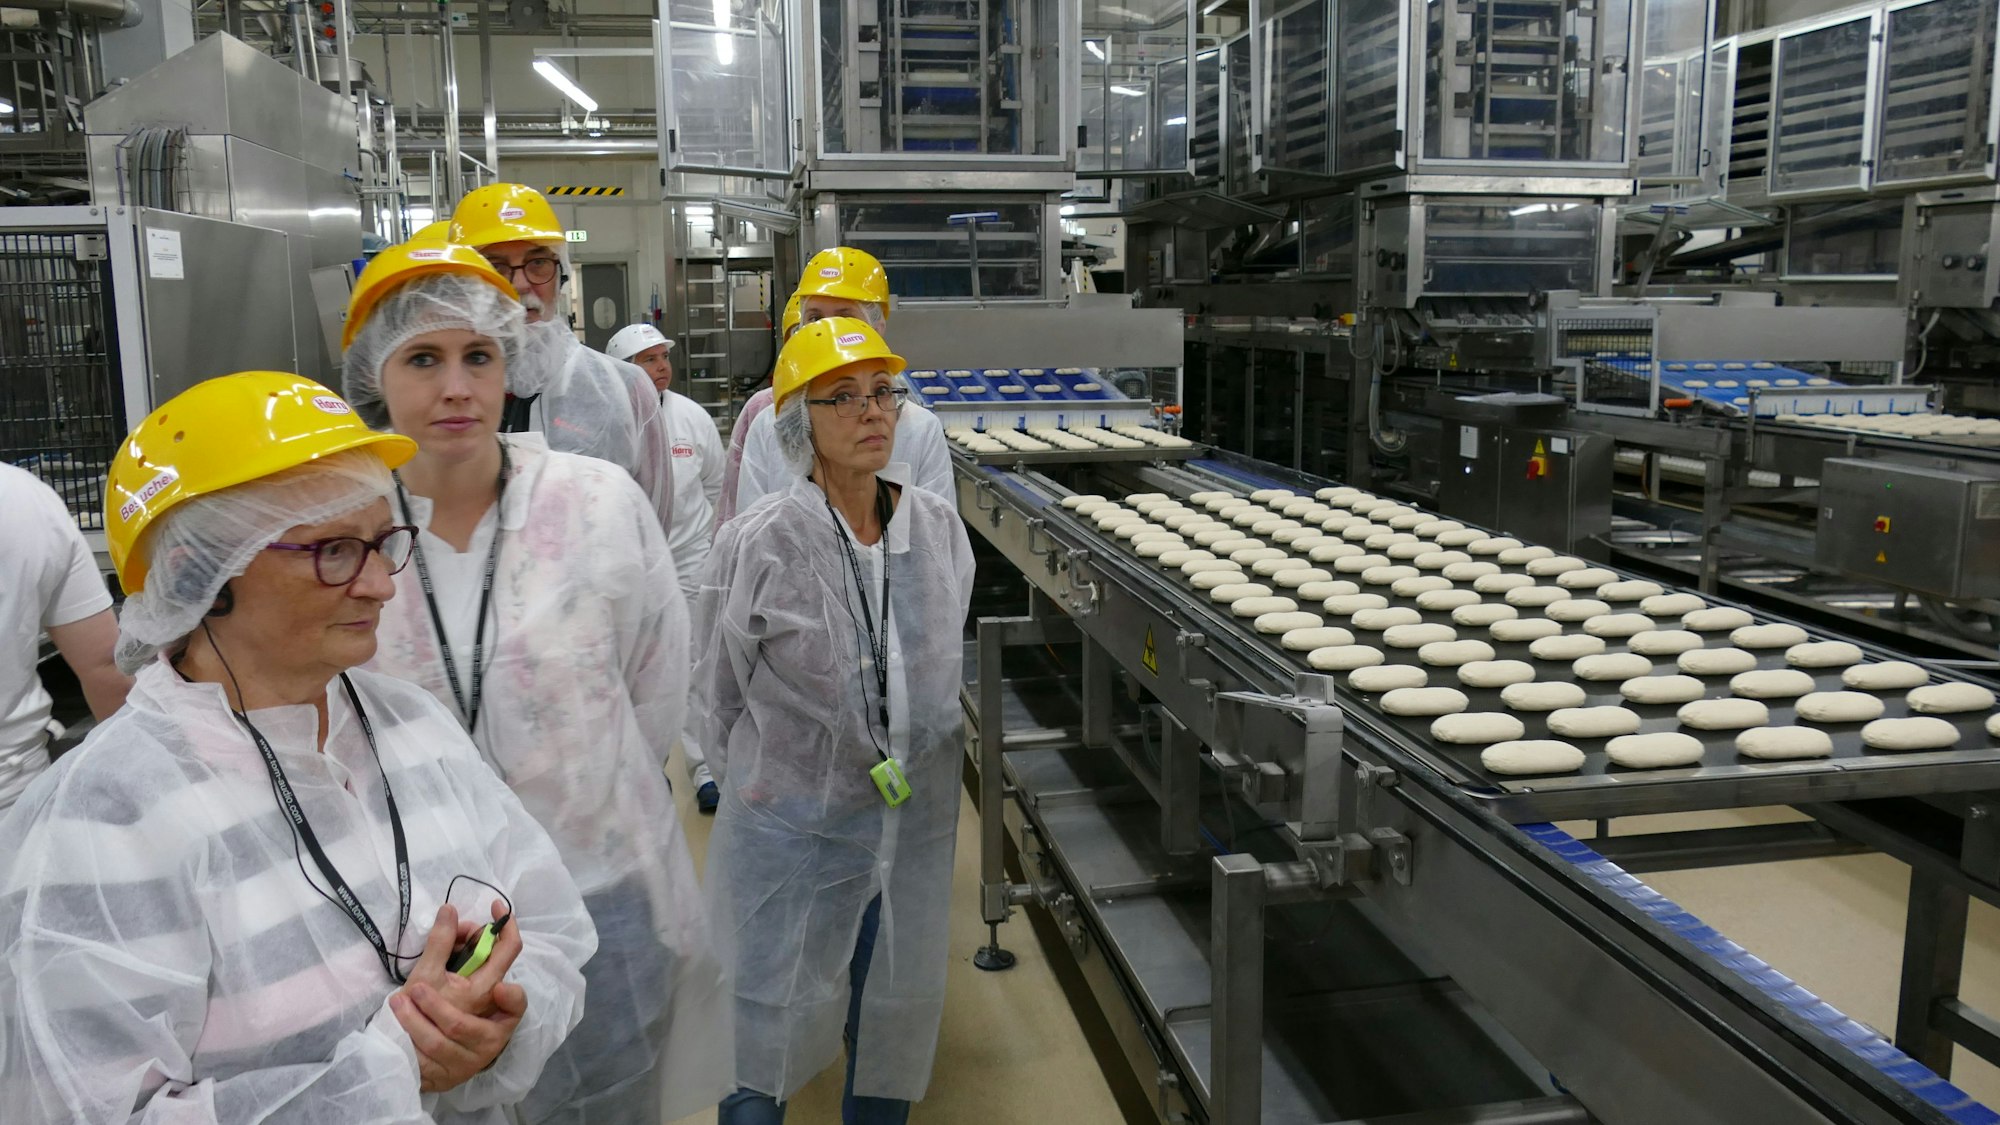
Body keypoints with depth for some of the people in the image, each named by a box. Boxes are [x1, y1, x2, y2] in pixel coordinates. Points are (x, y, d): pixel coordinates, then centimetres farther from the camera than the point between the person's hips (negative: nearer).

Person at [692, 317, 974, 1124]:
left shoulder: (940, 527, -3)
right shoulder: (758, 543, -16)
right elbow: (718, 693, -4)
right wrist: (759, 778, 3)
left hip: (916, 816, 4)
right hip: (791, 821, -4)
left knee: (898, 1005, 19)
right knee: (769, 1013, 9)